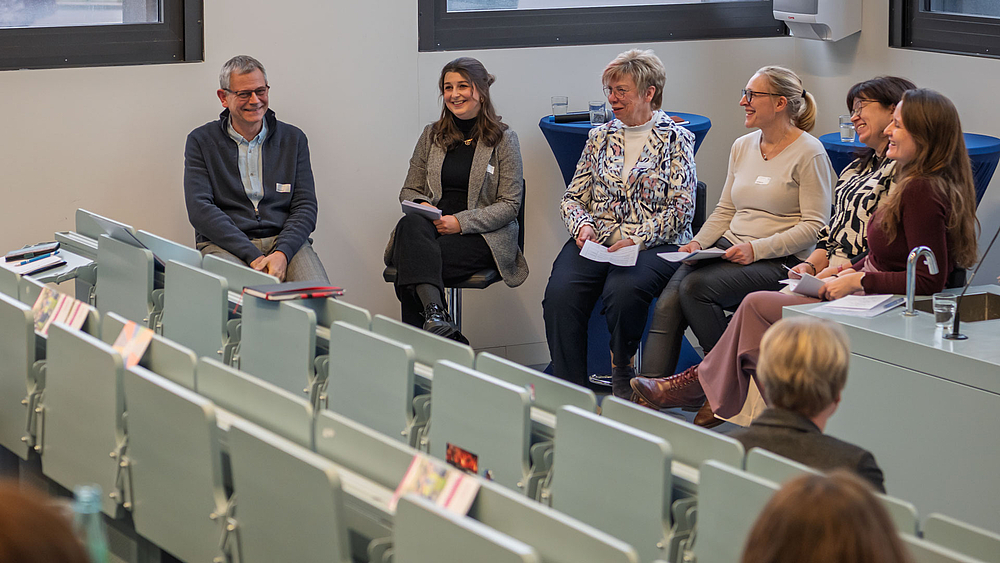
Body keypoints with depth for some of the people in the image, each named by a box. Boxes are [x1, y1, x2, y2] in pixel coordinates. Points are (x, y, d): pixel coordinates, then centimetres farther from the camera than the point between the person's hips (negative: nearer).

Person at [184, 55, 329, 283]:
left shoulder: (293, 139, 15)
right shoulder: (201, 141, 8)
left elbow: (305, 206, 7)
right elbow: (199, 208, -4)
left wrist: (282, 253, -14)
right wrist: (252, 256, -17)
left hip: (285, 242, 2)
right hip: (225, 245, -2)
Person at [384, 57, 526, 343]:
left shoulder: (504, 139, 5)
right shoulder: (432, 135, 17)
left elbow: (510, 204, -1)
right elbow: (409, 190, 20)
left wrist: (461, 222, -14)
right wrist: (421, 206, -5)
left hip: (483, 235, -3)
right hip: (433, 227, 3)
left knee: (411, 270, -33)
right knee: (411, 223, -37)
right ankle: (434, 311, -55)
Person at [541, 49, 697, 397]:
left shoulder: (676, 139, 5)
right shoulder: (600, 137, 19)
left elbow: (681, 209, -3)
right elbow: (573, 198, 18)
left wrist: (635, 240, -15)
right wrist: (583, 226, -5)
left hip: (654, 245, -4)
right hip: (594, 240, 4)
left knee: (622, 290, -36)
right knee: (560, 293, -28)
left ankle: (622, 377, -10)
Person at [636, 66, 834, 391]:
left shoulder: (809, 153, -5)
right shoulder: (743, 146, 17)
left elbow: (815, 225, -10)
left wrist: (757, 249, -19)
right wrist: (698, 243, 2)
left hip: (780, 261, -7)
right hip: (728, 249, 7)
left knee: (696, 287, -30)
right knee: (667, 302, -21)